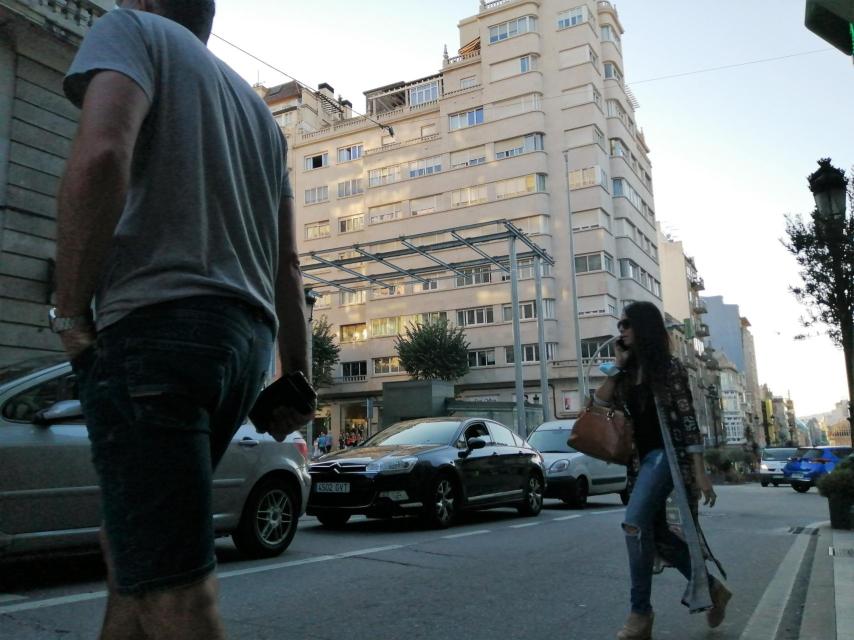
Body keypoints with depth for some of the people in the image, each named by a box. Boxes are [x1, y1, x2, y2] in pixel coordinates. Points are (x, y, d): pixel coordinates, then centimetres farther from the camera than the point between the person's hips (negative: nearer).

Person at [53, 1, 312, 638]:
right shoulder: (258, 108, 27)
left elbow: (101, 155, -16)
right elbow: (287, 264, 22)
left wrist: (71, 314, -7)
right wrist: (297, 376, 23)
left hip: (156, 323, -8)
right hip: (247, 340, 8)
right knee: (132, 546, 20)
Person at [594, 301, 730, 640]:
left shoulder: (669, 367, -6)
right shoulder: (628, 373, 13)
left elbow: (688, 420, -10)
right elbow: (600, 403, 4)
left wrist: (700, 472, -14)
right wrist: (617, 365, -1)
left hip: (666, 454, -8)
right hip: (642, 459, 8)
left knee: (634, 522, -22)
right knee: (656, 532, 8)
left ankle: (641, 612, -13)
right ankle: (712, 588, 27)